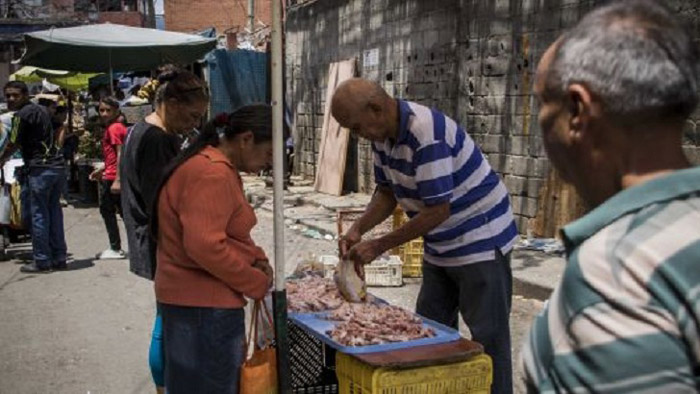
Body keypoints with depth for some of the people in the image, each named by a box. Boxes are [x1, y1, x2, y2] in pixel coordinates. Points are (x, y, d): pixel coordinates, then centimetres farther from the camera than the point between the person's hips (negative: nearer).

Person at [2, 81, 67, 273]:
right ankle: (59, 258, 14)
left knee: (39, 215, -2)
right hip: (58, 166, 8)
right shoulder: (41, 110, 17)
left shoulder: (22, 115, -7)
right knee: (54, 213, 11)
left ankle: (42, 261, 2)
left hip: (40, 169, -8)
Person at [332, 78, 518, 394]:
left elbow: (438, 210, -27)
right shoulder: (383, 135, -1)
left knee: (487, 337, -1)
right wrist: (357, 230, -6)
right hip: (440, 247, 9)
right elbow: (388, 191, 10)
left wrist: (379, 246, -21)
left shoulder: (426, 134, -28)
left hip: (480, 244, -9)